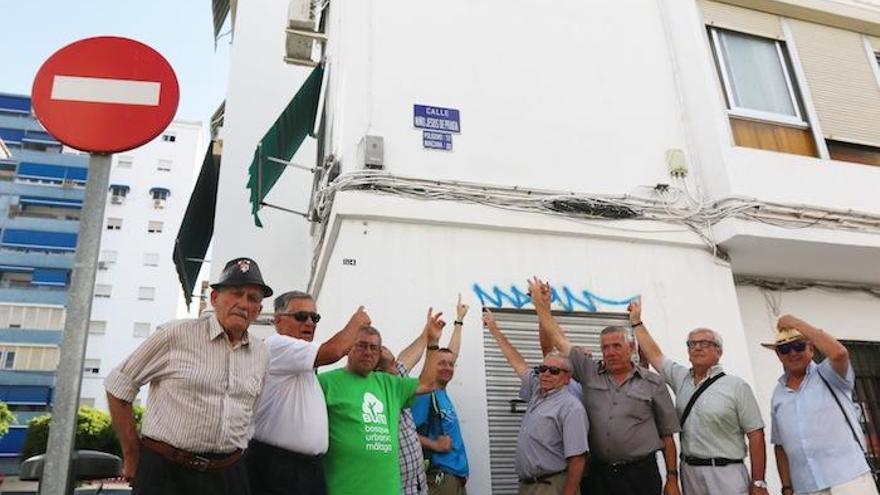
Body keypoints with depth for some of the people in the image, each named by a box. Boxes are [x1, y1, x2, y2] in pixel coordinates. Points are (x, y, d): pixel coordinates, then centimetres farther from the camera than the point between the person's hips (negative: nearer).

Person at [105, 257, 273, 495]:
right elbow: (118, 386, -1)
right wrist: (132, 456, 2)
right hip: (165, 471, -3)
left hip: (228, 475, 4)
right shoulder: (175, 335, -7)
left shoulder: (262, 354, 6)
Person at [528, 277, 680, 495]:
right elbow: (558, 339, 6)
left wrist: (672, 478, 2)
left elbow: (667, 434, 5)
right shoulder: (589, 373, 6)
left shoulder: (653, 383, 3)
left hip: (641, 475, -1)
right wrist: (540, 303, 6)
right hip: (598, 475, 2)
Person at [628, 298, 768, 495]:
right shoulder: (681, 378, 9)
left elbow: (756, 435, -7)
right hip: (688, 472, 5)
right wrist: (637, 321, 19)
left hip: (726, 474, -4)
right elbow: (654, 354, 17)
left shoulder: (737, 387, -4)